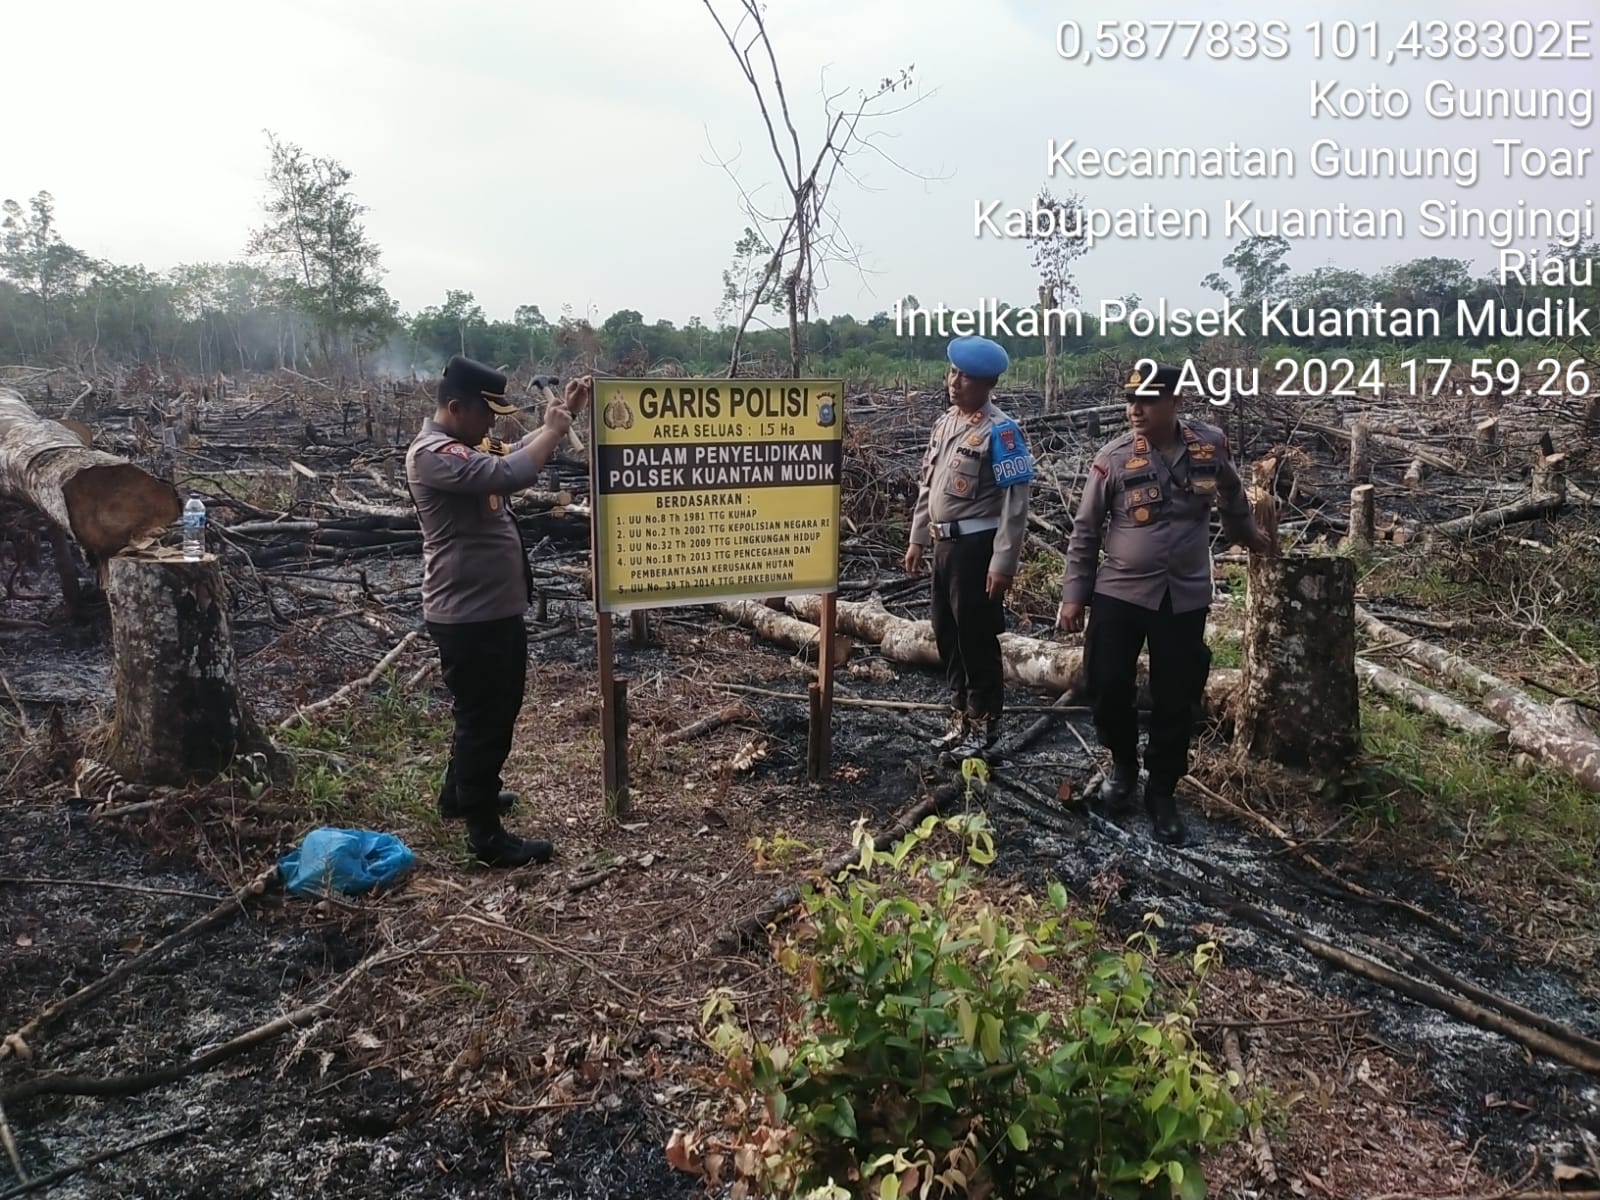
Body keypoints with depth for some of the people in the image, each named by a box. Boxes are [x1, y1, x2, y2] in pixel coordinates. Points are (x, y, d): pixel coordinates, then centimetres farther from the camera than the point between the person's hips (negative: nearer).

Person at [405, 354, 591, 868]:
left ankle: (460, 794, 42)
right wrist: (553, 430, -18)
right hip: (467, 616, -11)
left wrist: (564, 415, 12)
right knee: (484, 720, -1)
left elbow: (515, 454, 24)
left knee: (497, 711, 23)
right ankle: (487, 836, 10)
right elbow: (511, 473, -33)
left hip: (497, 608, 11)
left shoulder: (462, 446, 13)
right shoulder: (433, 453, -21)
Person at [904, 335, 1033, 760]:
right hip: (945, 545, 8)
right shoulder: (945, 422, 10)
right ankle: (961, 716, 31)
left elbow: (1015, 502, -17)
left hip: (976, 546, -8)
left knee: (977, 638, 2)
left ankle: (984, 725, 17)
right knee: (947, 636, 16)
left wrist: (1003, 563, -20)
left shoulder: (999, 431, -14)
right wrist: (917, 539, 16)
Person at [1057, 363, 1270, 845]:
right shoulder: (1113, 457, -10)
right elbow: (1085, 532, -3)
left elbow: (1232, 496, 18)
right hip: (1118, 593, -1)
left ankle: (1162, 791, 24)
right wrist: (1073, 595, -4)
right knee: (1107, 686, -1)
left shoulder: (1212, 445, -4)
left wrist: (1247, 534, 33)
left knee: (1176, 700, 6)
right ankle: (1123, 763, 28)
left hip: (1186, 597, 1)